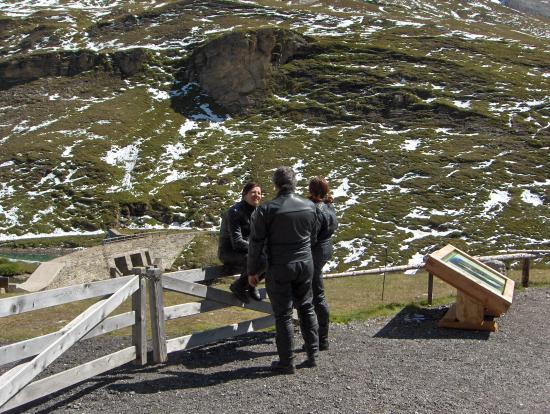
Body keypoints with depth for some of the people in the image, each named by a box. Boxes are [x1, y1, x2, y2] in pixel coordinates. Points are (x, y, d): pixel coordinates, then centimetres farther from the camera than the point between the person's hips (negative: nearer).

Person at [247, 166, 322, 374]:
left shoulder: (266, 210, -14)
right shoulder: (310, 206, 0)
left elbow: (256, 243, -9)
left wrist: (252, 271, 1)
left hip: (279, 268, -4)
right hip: (305, 264, 4)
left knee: (283, 314, 4)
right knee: (306, 308, 18)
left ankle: (287, 361, 11)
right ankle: (312, 353, 23)